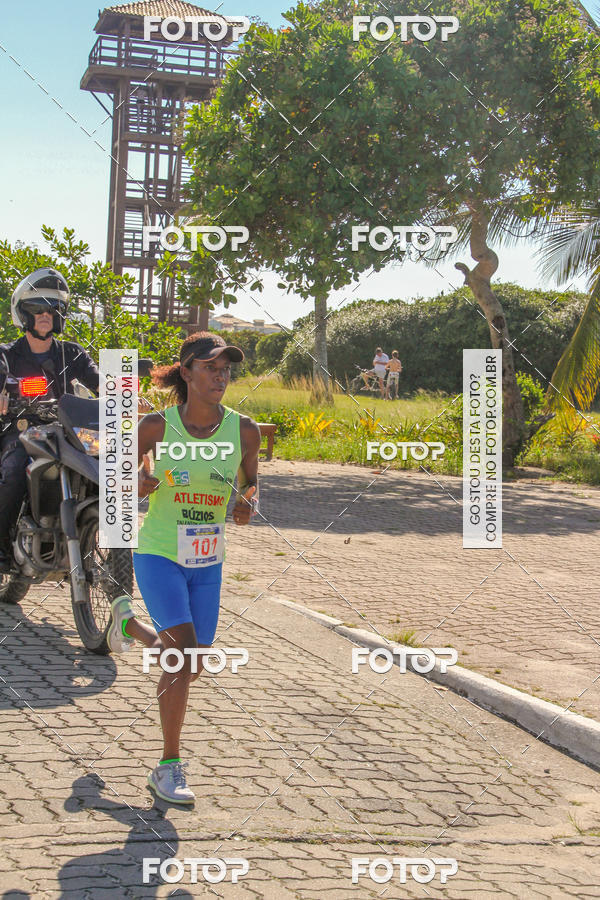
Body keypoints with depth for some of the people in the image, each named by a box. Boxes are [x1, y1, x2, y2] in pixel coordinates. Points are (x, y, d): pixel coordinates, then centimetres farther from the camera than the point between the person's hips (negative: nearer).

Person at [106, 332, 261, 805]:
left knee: (191, 665, 10)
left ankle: (130, 624, 43)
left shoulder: (243, 430, -4)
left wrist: (248, 504, -12)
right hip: (158, 554, -4)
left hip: (208, 562, 4)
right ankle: (169, 767, -3)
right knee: (184, 654, -18)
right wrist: (143, 482, -22)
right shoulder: (157, 425, -9)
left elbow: (251, 483, 11)